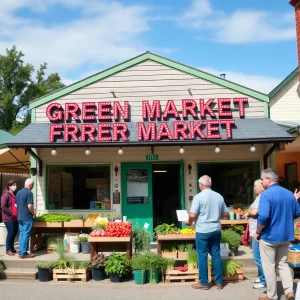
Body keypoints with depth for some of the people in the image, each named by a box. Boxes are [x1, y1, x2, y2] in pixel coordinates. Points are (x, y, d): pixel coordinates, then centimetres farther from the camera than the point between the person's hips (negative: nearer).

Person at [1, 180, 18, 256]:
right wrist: (11, 214, -16)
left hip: (15, 218, 8)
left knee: (15, 232, 12)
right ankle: (8, 250, 8)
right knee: (11, 233, -5)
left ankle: (12, 248, 25)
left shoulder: (14, 195, 14)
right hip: (8, 218, -8)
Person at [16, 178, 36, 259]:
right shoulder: (29, 193, -15)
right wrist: (33, 214, -5)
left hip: (20, 217, 8)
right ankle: (24, 253, 0)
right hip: (27, 217, -8)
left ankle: (21, 252, 16)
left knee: (22, 234, 13)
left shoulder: (19, 192, 11)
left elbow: (16, 205, 17)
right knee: (26, 235, -3)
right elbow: (30, 206, -20)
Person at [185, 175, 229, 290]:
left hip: (203, 231, -5)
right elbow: (226, 213, 12)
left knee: (202, 256, 5)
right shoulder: (219, 196, 4)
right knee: (216, 255, 12)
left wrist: (189, 222, 4)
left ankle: (203, 283, 12)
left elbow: (192, 215, -16)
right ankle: (219, 282, 19)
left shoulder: (198, 197, -13)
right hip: (216, 230, 5)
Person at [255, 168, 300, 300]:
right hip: (286, 236, 6)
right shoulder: (289, 194, 4)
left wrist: (257, 232, -13)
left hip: (269, 236, -6)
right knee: (283, 264, 19)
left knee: (269, 266, 7)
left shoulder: (266, 194, -18)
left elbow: (263, 217, -27)